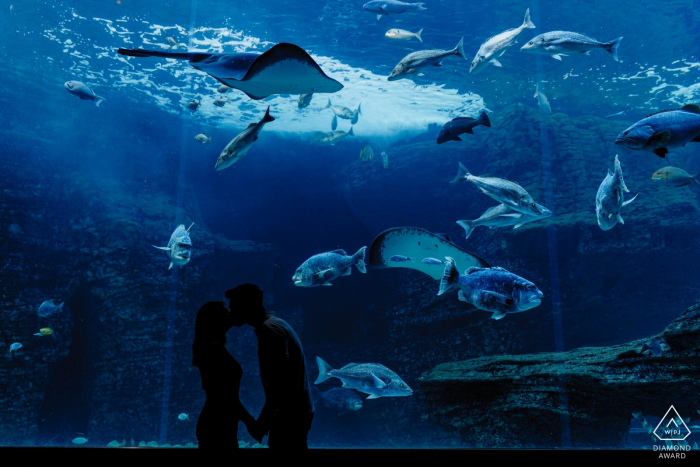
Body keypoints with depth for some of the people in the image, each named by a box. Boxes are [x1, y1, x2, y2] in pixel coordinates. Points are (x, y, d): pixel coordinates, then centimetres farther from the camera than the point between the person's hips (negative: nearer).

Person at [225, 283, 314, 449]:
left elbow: (281, 383, -22)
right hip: (292, 414, 10)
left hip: (289, 416, -10)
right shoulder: (273, 324, 14)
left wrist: (262, 421, -17)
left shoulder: (269, 329, -15)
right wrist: (265, 419, 20)